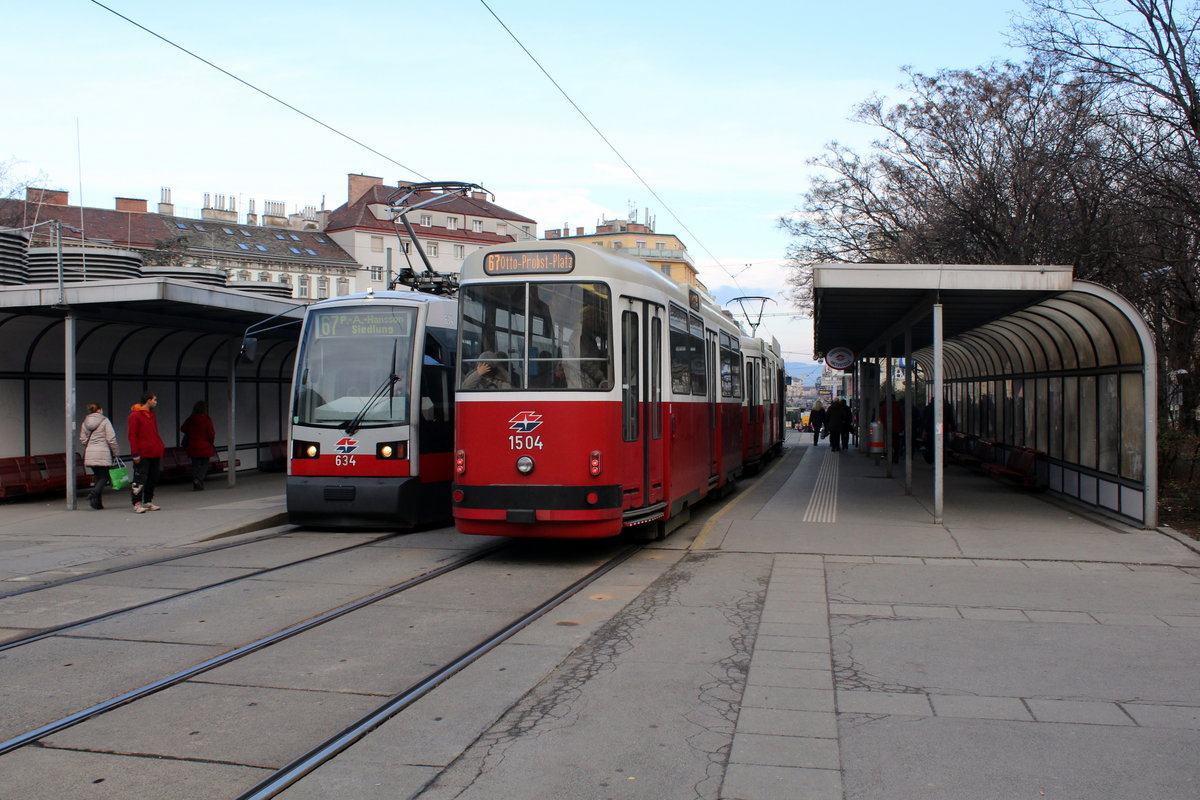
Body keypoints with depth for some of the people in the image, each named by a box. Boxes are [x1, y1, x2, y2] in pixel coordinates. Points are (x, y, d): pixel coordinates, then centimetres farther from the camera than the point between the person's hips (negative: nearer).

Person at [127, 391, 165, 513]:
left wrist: (160, 448, 15)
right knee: (140, 480, -6)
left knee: (153, 479, 11)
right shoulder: (135, 415, -7)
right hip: (142, 455, -8)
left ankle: (148, 502, 19)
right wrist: (135, 453, -16)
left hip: (155, 453, 8)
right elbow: (132, 436, -11)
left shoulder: (152, 415, 17)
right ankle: (137, 504, -4)